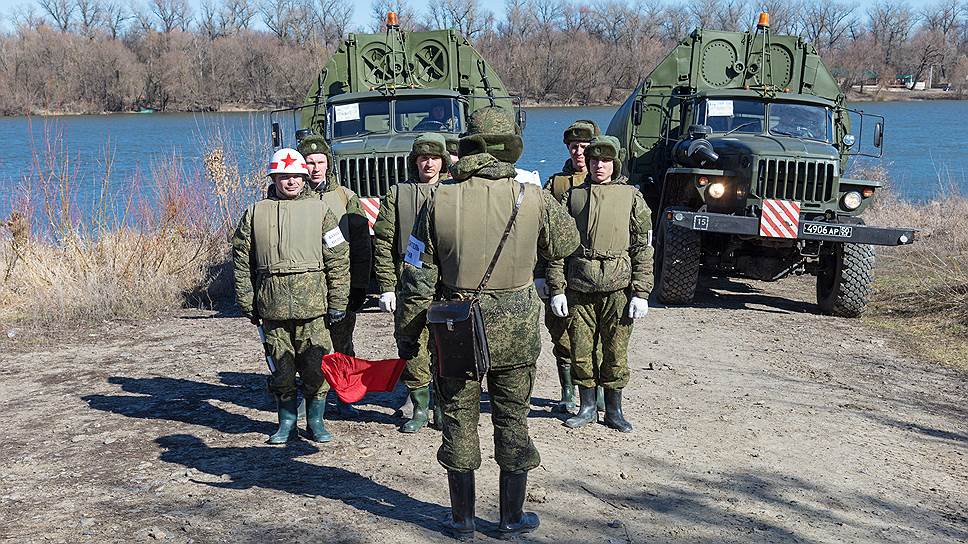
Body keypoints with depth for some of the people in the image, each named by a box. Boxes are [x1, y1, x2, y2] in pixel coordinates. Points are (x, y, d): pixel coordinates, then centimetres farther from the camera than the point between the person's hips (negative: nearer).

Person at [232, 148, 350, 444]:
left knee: (316, 366, 1)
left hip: (312, 307, -1)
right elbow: (241, 261, 10)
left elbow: (339, 259, 3)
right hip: (272, 308, 1)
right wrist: (247, 304, 5)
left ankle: (316, 421, 18)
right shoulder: (255, 213, 9)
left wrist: (337, 303, -1)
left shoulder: (319, 210, 4)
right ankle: (287, 423, 23)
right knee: (281, 367, 8)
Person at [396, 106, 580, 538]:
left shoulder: (440, 201, -8)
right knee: (512, 421, 13)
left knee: (459, 421, 13)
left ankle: (462, 518, 23)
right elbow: (566, 243, 11)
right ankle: (512, 518, 23)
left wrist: (406, 334, 6)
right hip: (516, 332, 0)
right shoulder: (532, 199, -9)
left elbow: (417, 278, -4)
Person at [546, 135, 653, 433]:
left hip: (617, 288, -1)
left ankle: (614, 410, 18)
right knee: (581, 352, 6)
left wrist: (641, 293, -4)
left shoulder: (631, 197, 4)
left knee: (616, 353, 3)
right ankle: (587, 407, 22)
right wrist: (557, 290, 1)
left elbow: (643, 248, 2)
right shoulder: (573, 196, 9)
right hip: (579, 288, 2)